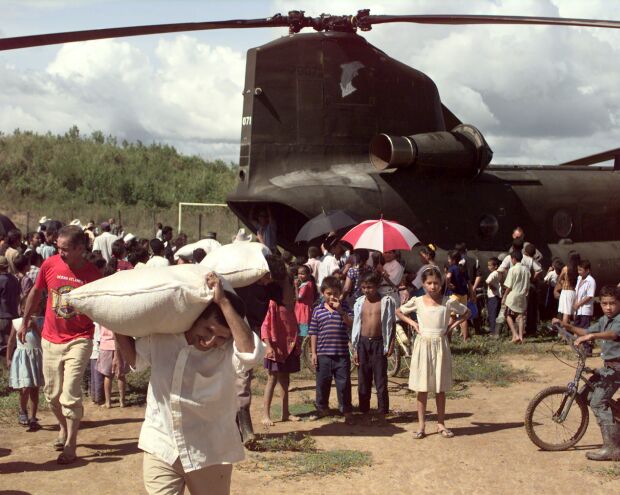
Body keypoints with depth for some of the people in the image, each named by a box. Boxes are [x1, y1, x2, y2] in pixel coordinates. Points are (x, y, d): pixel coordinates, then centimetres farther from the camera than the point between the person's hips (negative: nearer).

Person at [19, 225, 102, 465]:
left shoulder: (92, 274, -14)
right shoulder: (50, 265, -7)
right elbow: (36, 293, 11)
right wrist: (25, 322, 18)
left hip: (79, 341, -4)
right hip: (50, 339, 4)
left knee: (70, 395, -8)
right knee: (52, 393, 15)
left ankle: (70, 445, 4)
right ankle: (65, 428, 41)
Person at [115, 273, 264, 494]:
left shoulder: (228, 351, -16)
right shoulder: (161, 335, -5)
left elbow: (252, 352, -40)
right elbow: (134, 358, 15)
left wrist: (223, 302, -36)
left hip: (210, 453, -2)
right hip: (161, 447, 2)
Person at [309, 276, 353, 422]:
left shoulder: (344, 307, 4)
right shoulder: (318, 310, 4)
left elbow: (351, 324, -9)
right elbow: (313, 333, 5)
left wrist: (341, 311, -21)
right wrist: (314, 353, 1)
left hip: (342, 353, -1)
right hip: (323, 353, 1)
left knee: (344, 382, 0)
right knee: (322, 382, 9)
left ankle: (346, 410, 8)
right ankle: (322, 408, 25)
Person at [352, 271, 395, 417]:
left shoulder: (386, 302, -3)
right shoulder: (359, 303, 6)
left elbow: (391, 324, -1)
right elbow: (356, 326, 9)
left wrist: (391, 344, -7)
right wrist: (355, 349, 6)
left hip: (378, 343, -3)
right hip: (363, 342, 3)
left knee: (381, 380, 0)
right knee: (363, 379, 9)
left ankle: (383, 411, 5)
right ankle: (363, 410, 17)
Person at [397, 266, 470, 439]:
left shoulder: (448, 302, -3)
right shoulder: (417, 301, -2)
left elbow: (466, 312, 10)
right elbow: (398, 311, 13)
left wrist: (453, 324, -2)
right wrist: (412, 323, 0)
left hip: (440, 345, 0)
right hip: (423, 345, 0)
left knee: (440, 388, 7)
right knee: (422, 387, 3)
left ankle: (441, 424, 17)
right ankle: (421, 425, 9)